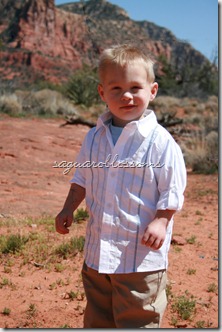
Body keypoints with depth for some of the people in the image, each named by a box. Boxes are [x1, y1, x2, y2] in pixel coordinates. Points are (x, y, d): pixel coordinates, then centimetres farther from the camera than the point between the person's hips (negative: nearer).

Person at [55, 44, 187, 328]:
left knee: (137, 318, 8)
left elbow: (172, 189, -10)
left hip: (141, 252, -5)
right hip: (98, 249, 6)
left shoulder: (160, 141, -14)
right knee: (96, 315, 22)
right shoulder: (95, 137, 3)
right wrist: (68, 209, 11)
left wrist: (160, 222, -21)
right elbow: (82, 177, 16)